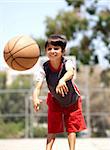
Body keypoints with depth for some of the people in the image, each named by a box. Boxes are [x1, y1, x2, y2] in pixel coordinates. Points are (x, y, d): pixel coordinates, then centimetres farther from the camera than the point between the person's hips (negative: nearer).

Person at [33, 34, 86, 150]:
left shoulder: (67, 63, -31)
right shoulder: (44, 68, -26)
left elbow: (70, 72, -55)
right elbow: (38, 86, -36)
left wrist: (62, 80, -79)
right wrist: (35, 98, -59)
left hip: (72, 101, -1)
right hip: (55, 101, 1)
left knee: (72, 127, 3)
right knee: (52, 127, -2)